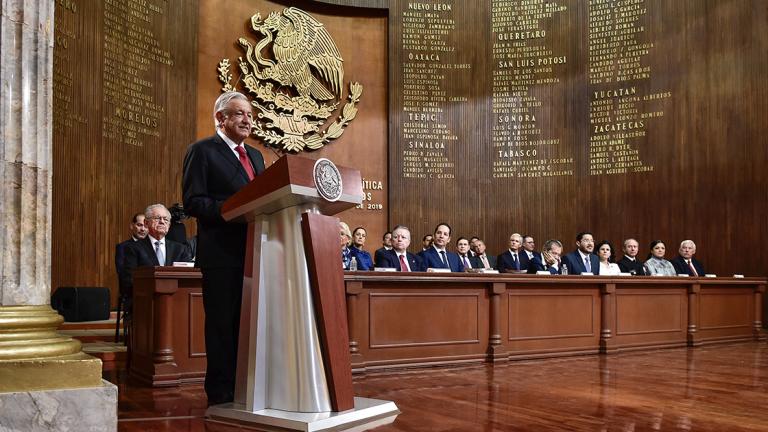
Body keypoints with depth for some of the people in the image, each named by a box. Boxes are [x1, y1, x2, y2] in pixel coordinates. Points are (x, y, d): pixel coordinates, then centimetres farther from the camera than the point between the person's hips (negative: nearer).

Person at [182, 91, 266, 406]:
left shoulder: (255, 155, 20)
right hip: (222, 254, -7)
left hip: (254, 253, 7)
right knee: (222, 325, -1)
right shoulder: (202, 151, -2)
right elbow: (192, 202, -11)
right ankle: (221, 395, 10)